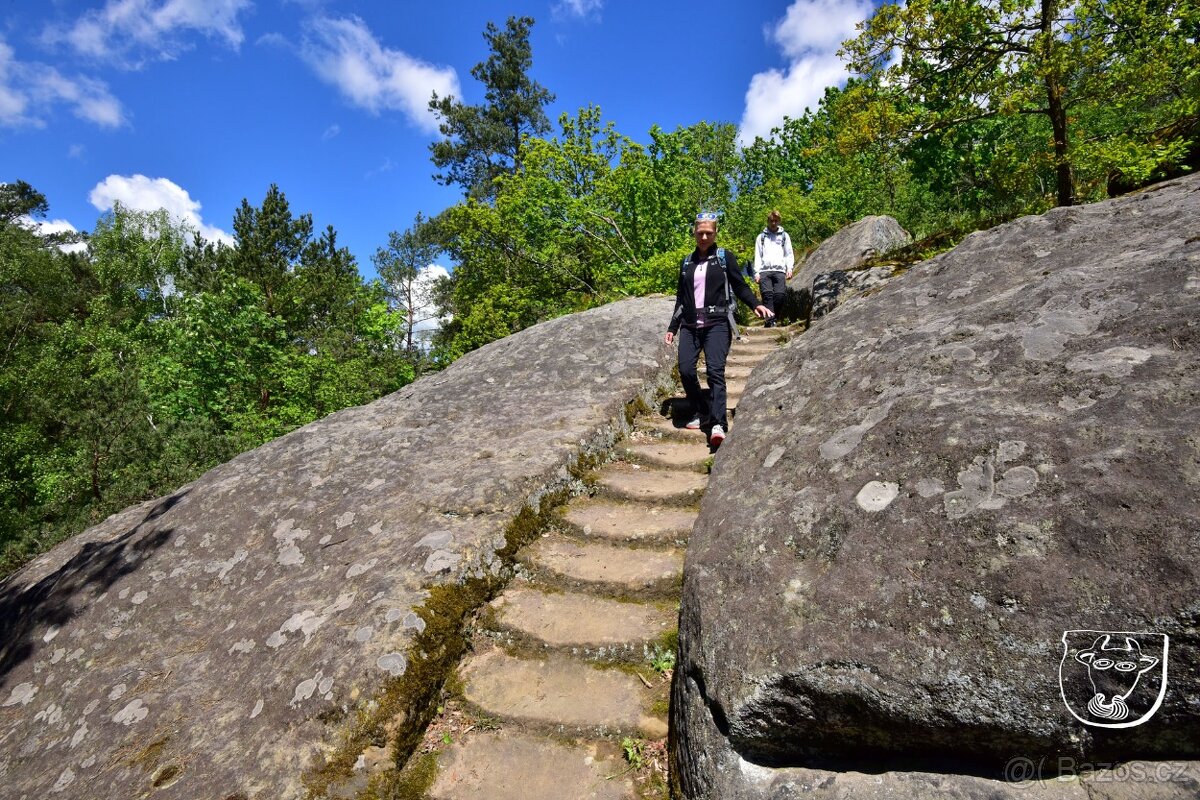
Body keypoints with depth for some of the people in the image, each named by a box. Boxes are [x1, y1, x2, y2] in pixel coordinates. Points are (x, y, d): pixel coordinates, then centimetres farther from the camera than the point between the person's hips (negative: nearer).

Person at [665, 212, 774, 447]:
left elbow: (740, 286, 7)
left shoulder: (725, 257, 8)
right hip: (690, 324, 4)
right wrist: (673, 327, 20)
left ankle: (718, 423, -23)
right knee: (685, 369, -10)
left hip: (716, 323, -4)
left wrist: (756, 305, -11)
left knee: (715, 370, -19)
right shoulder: (686, 263, 18)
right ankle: (703, 412, 10)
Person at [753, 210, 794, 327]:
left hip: (779, 270, 1)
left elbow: (789, 254, 15)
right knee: (767, 295, -17)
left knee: (780, 295, -16)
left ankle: (771, 318, -3)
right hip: (764, 270, 0)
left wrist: (789, 268, 0)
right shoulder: (761, 236, 18)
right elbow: (757, 256, 12)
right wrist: (756, 272, 0)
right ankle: (770, 322, -22)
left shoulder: (784, 235, 20)